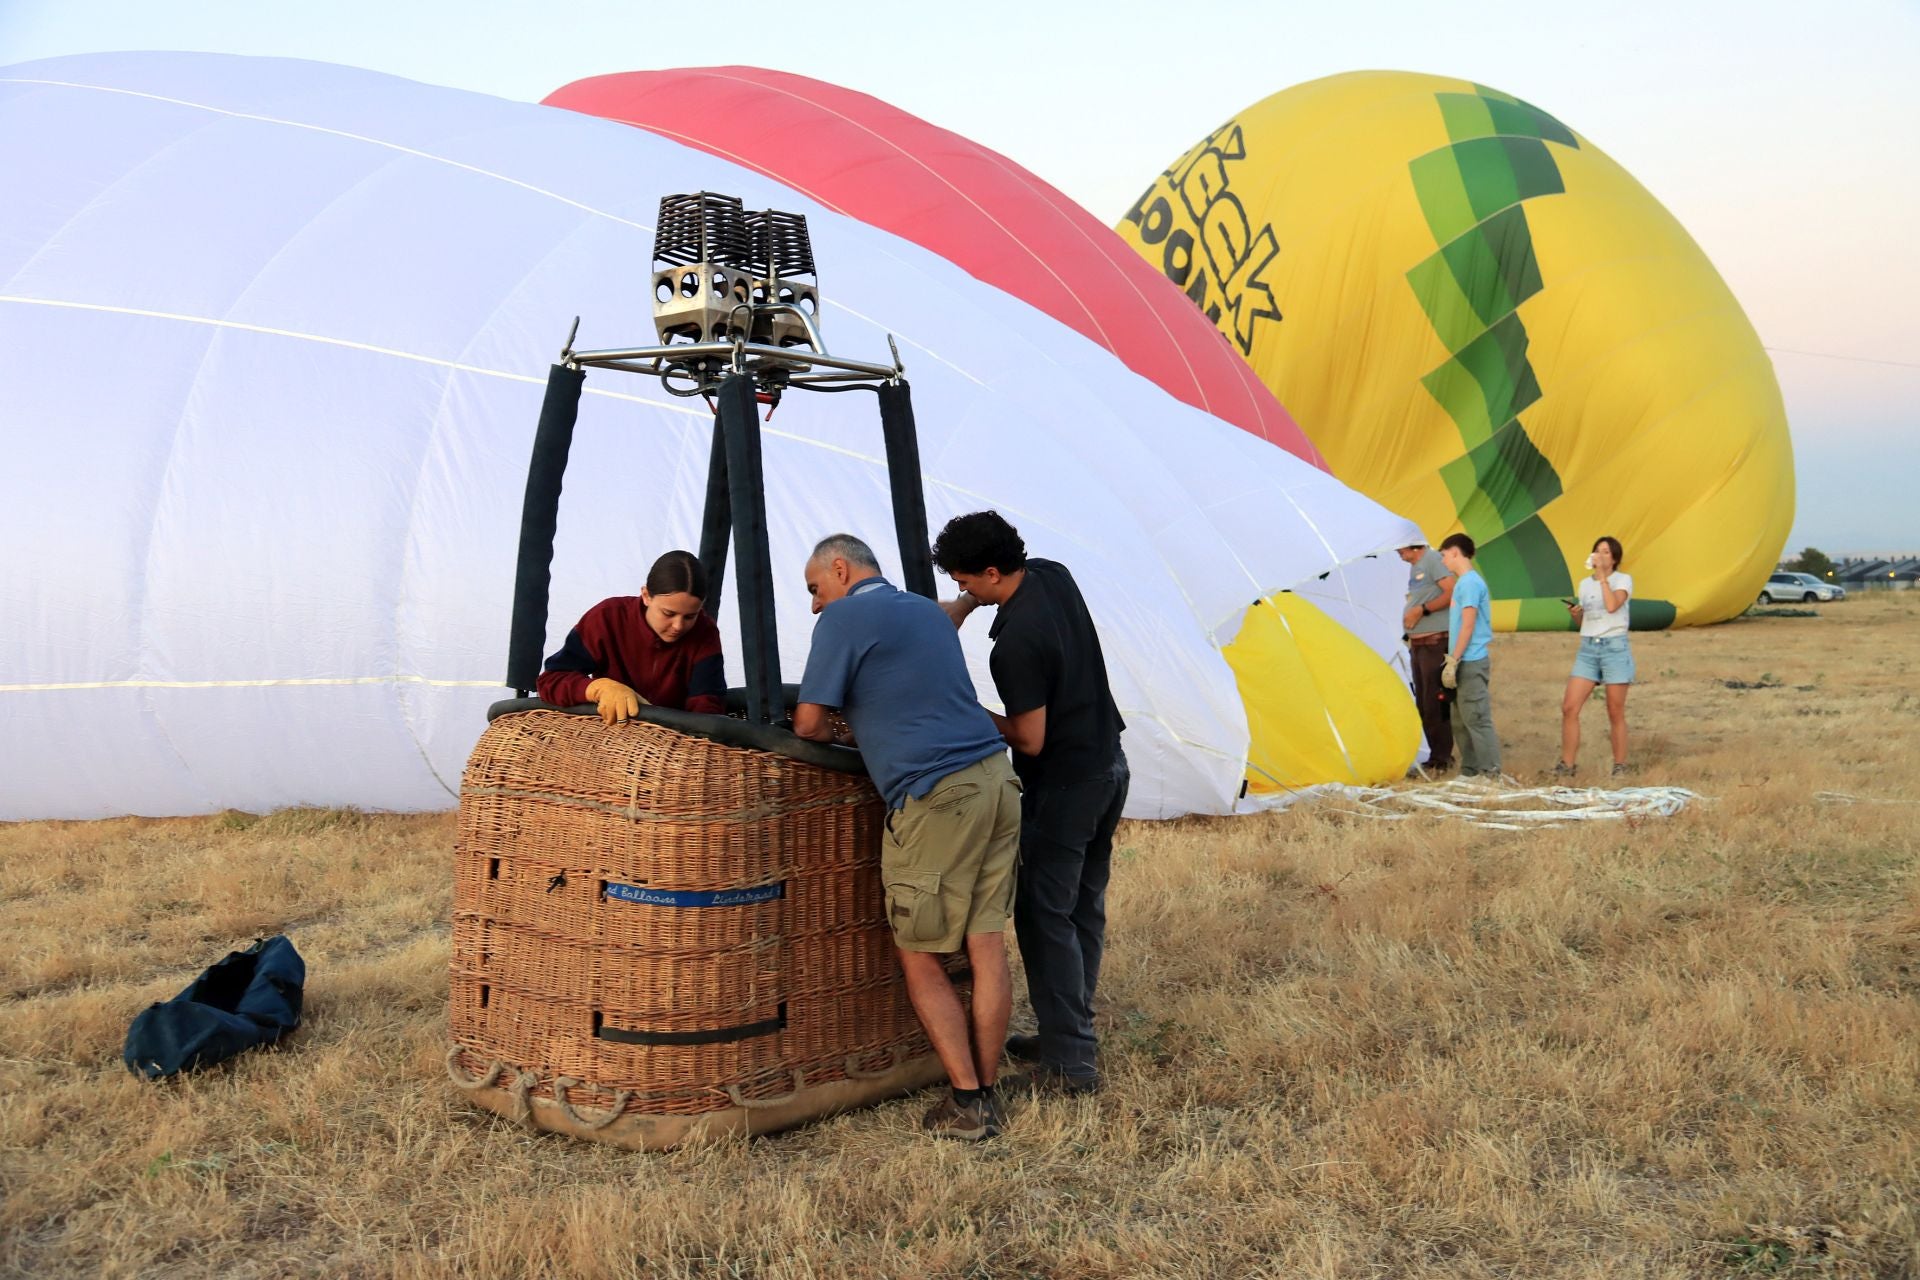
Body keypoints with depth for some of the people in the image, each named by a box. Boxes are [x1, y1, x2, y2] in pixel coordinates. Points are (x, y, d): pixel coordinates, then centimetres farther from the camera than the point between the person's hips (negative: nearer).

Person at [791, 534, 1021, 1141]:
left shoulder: (843, 619, -2)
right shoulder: (928, 609, 23)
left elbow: (808, 723, -3)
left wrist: (836, 728, 18)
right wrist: (857, 725, 25)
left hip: (936, 796, -8)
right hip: (994, 775, 8)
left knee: (919, 958, 3)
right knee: (986, 944, 8)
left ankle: (966, 1104, 3)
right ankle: (987, 1095, 14)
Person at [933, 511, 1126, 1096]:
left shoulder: (1016, 642, -26)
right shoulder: (1053, 575, 1)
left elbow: (1030, 740, -19)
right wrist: (965, 606, 6)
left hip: (1064, 787, -10)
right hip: (1109, 767, 10)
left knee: (1044, 918, -3)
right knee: (1084, 908, 16)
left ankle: (1070, 1063, -2)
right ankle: (1071, 1031, 26)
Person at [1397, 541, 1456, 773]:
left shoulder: (1432, 559, -11)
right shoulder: (1414, 567, 16)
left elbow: (1451, 594, -18)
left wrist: (1422, 610, -18)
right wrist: (1409, 615, 7)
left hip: (1434, 643, -10)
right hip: (1417, 644, 10)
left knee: (1435, 702, -7)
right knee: (1423, 704, 12)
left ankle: (1441, 759, 0)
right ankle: (1435, 756, 20)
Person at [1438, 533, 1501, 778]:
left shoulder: (1469, 582, -12)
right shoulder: (1464, 582, 16)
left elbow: (1468, 625, -17)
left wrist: (1453, 660, -17)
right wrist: (1453, 660, 18)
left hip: (1471, 663, -10)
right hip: (1466, 663, 10)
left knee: (1477, 719, -9)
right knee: (1461, 721, 13)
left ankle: (1491, 773, -8)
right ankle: (1469, 772, 19)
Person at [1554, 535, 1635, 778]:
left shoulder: (1623, 579, 0)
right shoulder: (1585, 583, 14)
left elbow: (1612, 606, -20)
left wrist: (1602, 576, -13)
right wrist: (1574, 614, -2)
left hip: (1614, 648, -4)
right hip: (1587, 649, 5)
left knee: (1615, 713, 1)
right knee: (1569, 708, -6)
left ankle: (1620, 766, 11)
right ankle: (1568, 764, 0)